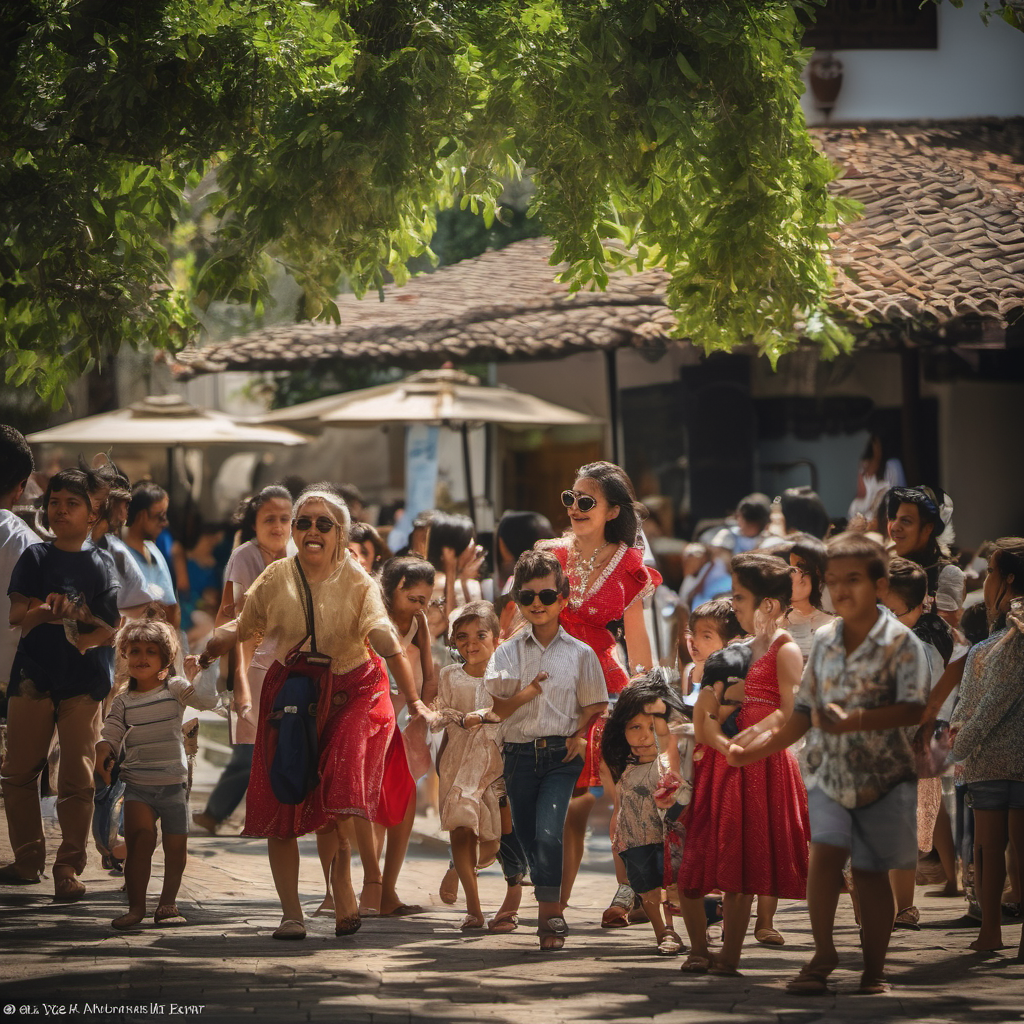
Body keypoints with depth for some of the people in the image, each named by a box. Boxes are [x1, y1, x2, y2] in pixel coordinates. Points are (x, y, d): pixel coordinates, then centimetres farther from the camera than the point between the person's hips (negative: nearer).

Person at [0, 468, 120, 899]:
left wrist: (88, 638, -19)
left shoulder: (100, 564, 5)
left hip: (83, 680, -2)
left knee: (76, 779, -5)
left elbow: (111, 627, 2)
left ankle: (68, 868, -1)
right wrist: (45, 611, -23)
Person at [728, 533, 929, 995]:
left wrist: (855, 721, -31)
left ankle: (874, 969, 16)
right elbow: (805, 710, 12)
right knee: (823, 854, -12)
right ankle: (822, 953, 3)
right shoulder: (824, 640, 7)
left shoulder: (900, 642, -9)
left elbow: (912, 709, -20)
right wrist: (764, 745, 2)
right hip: (832, 776, 3)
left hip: (884, 779, -3)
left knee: (871, 871, 3)